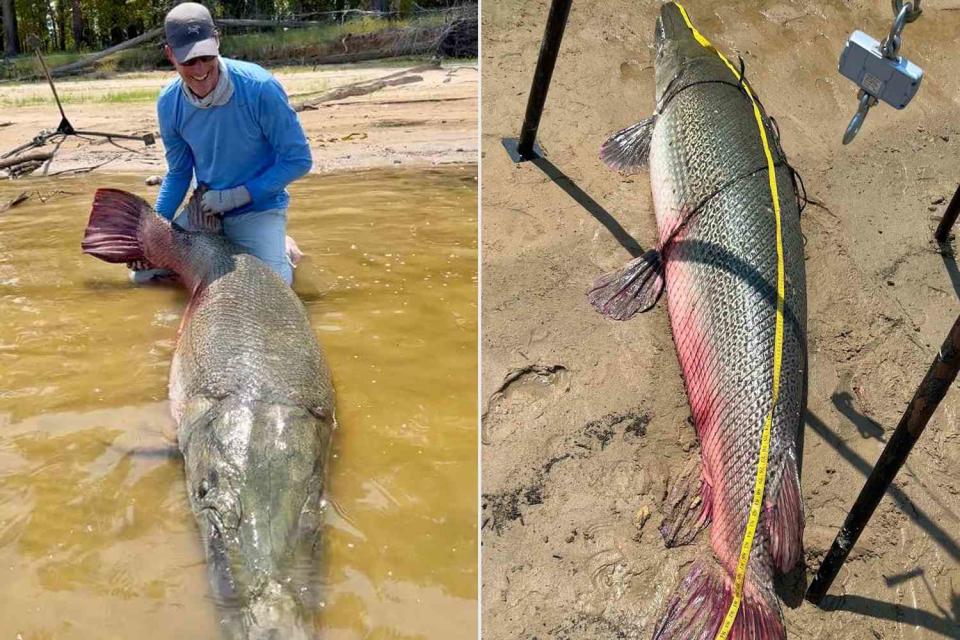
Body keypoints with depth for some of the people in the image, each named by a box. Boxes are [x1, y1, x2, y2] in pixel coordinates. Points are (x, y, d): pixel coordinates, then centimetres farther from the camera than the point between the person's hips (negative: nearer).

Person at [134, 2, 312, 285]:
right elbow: (178, 173, 5)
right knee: (144, 274, 3)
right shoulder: (169, 103, -8)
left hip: (258, 209, -4)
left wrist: (236, 196, -19)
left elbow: (298, 160, -16)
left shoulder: (260, 88, -23)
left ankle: (283, 252, 11)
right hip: (204, 210, 5)